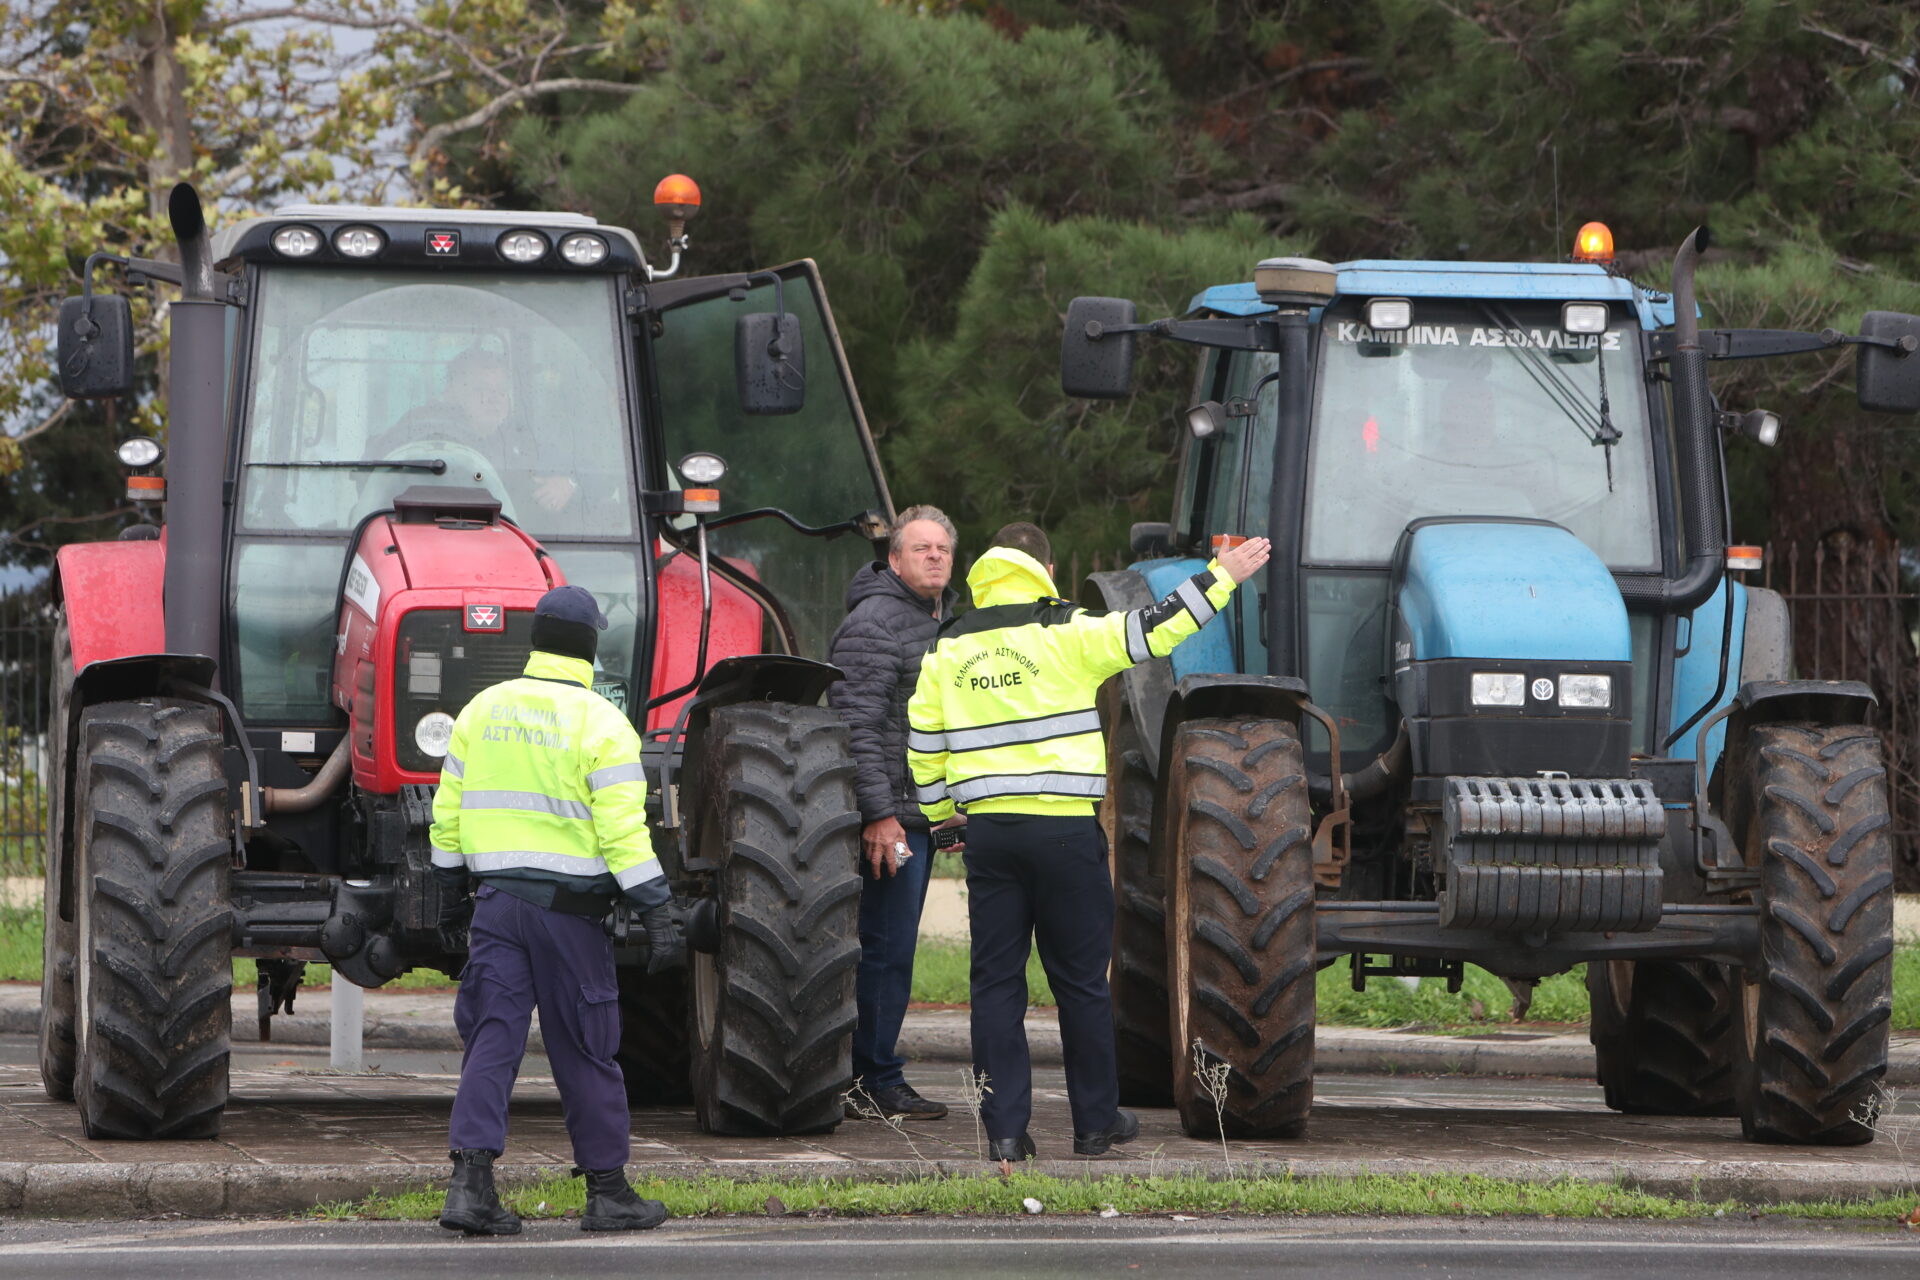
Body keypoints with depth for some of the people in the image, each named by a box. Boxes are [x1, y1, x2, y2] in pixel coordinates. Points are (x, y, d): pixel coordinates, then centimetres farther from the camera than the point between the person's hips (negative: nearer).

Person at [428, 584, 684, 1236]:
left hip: (494, 897, 4)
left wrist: (449, 887, 23)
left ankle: (470, 1182, -10)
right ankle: (608, 1193, 12)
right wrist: (658, 914, -12)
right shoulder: (601, 723, -8)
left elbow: (448, 811, 12)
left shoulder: (482, 708, 6)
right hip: (569, 904, -4)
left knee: (491, 1040, 3)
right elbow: (624, 832, -14)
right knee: (585, 1050, 5)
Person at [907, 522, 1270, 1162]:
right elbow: (1150, 631, -7)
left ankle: (1004, 1129, 0)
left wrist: (942, 818, 24)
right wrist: (1221, 577, 1)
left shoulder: (948, 649, 8)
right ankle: (1097, 1121, 14)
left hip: (987, 827, 3)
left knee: (996, 982, 5)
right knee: (1080, 979, 7)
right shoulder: (1065, 635, -5)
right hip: (1063, 827, -3)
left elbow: (923, 747, 11)